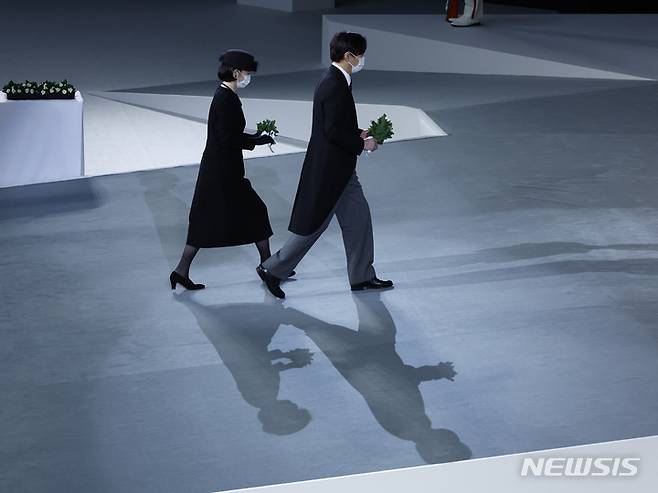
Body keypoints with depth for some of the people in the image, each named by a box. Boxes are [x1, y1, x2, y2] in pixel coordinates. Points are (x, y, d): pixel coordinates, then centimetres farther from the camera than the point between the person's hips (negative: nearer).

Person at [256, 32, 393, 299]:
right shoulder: (334, 86, -22)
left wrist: (359, 134, 8)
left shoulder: (336, 81, 9)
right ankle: (273, 269, 11)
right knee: (313, 224, 0)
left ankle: (362, 276, 22)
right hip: (329, 169, -10)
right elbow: (333, 131, -26)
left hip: (340, 169, 10)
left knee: (358, 217, 14)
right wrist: (361, 144, -15)